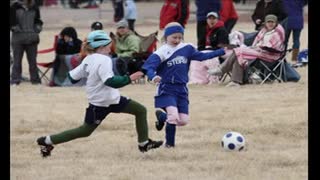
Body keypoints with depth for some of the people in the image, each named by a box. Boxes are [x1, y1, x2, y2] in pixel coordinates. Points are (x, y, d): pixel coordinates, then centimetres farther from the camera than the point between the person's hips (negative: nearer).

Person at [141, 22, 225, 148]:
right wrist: (153, 77, -42)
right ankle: (170, 143, 5)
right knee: (174, 116, -22)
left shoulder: (187, 48, 6)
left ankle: (162, 116, 32)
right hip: (166, 89, -6)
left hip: (181, 89, 6)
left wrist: (223, 51, 13)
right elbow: (148, 67, -19)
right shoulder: (162, 52, -10)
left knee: (183, 121, 3)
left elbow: (201, 56, 16)